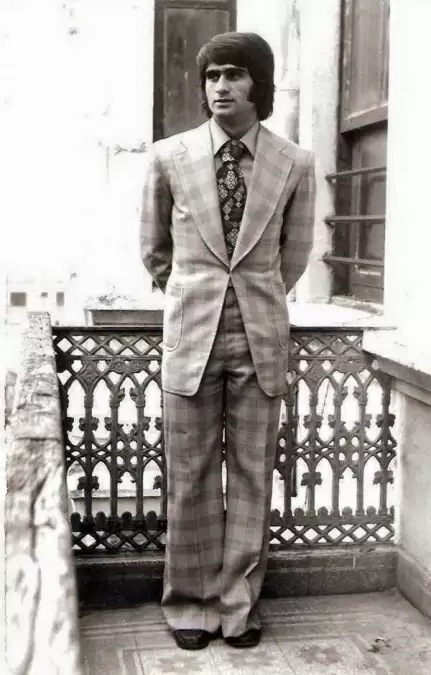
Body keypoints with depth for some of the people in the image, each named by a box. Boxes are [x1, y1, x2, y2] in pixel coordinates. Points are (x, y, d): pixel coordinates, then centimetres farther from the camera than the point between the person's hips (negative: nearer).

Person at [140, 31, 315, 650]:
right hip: (191, 337, 0)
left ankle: (240, 604, 21)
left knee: (252, 477, 6)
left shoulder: (295, 165, 0)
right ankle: (193, 604, 21)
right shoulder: (169, 158, 0)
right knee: (190, 479, 5)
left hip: (261, 339, 0)